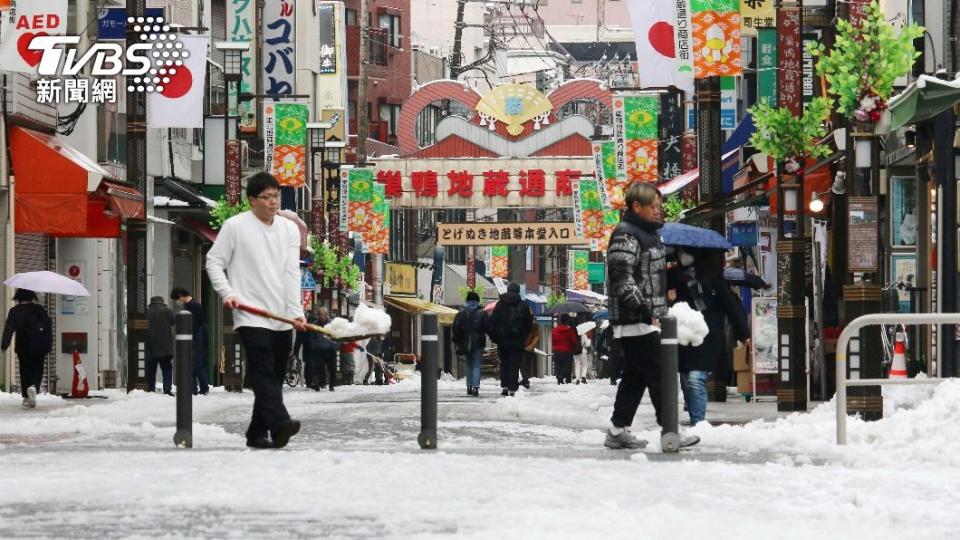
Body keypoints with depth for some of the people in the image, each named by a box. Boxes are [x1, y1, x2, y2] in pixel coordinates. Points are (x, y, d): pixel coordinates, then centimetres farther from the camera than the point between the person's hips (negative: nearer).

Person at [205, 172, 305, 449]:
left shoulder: (289, 229, 10)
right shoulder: (235, 226, -1)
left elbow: (291, 273, 3)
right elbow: (214, 262, 2)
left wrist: (296, 311, -8)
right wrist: (227, 293, -12)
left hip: (281, 318, 6)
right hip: (251, 315, -5)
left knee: (274, 375, 8)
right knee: (263, 369, -20)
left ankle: (257, 433, 15)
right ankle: (280, 424, -35)